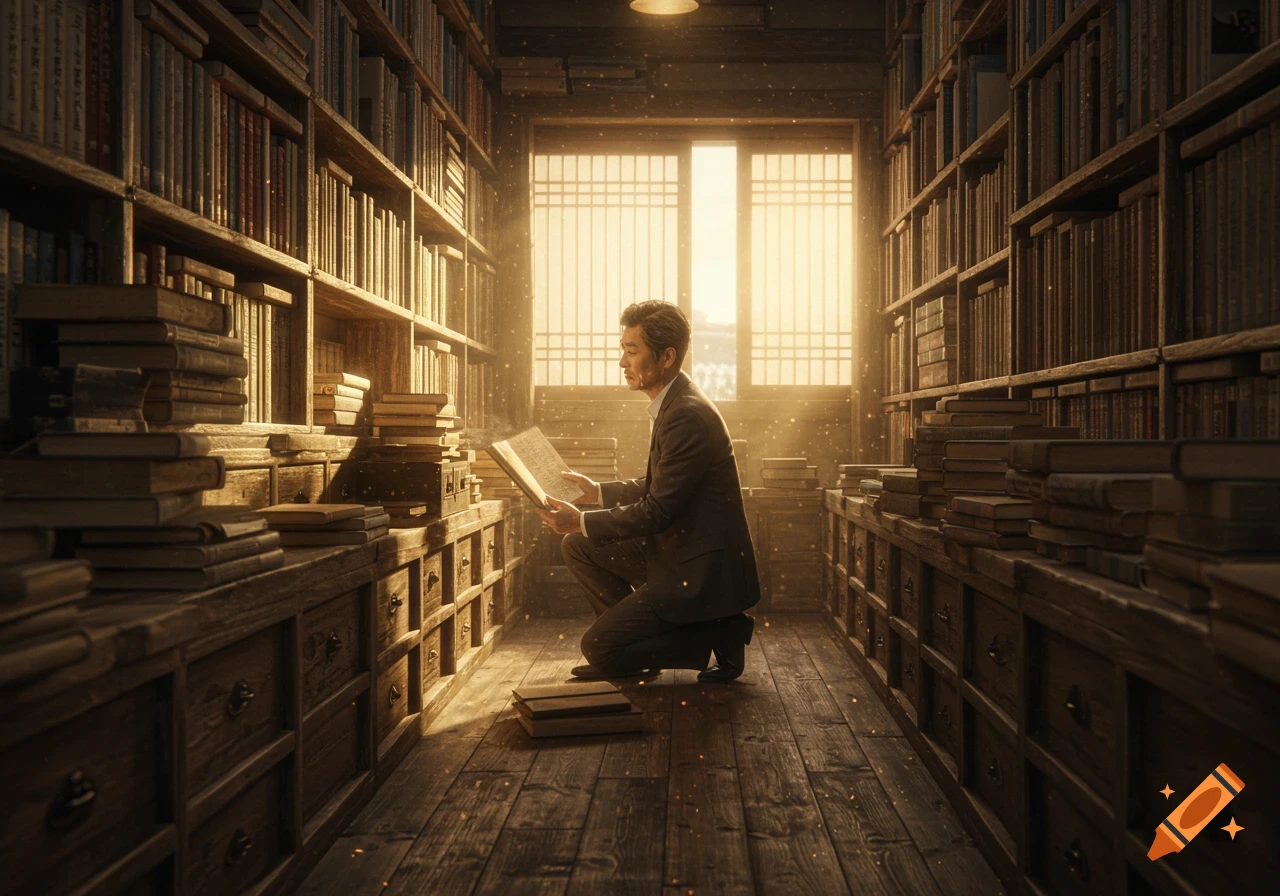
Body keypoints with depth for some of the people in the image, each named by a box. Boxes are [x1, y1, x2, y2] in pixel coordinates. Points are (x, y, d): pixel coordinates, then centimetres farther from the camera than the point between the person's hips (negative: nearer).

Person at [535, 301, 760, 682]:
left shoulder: (688, 415, -23)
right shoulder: (672, 403, 9)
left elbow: (659, 510, -22)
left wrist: (583, 521, -16)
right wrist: (597, 491, 11)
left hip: (703, 571, -10)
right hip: (676, 548, 10)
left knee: (597, 647, -8)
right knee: (578, 547, 12)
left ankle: (716, 635, 1)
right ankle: (631, 640, 16)